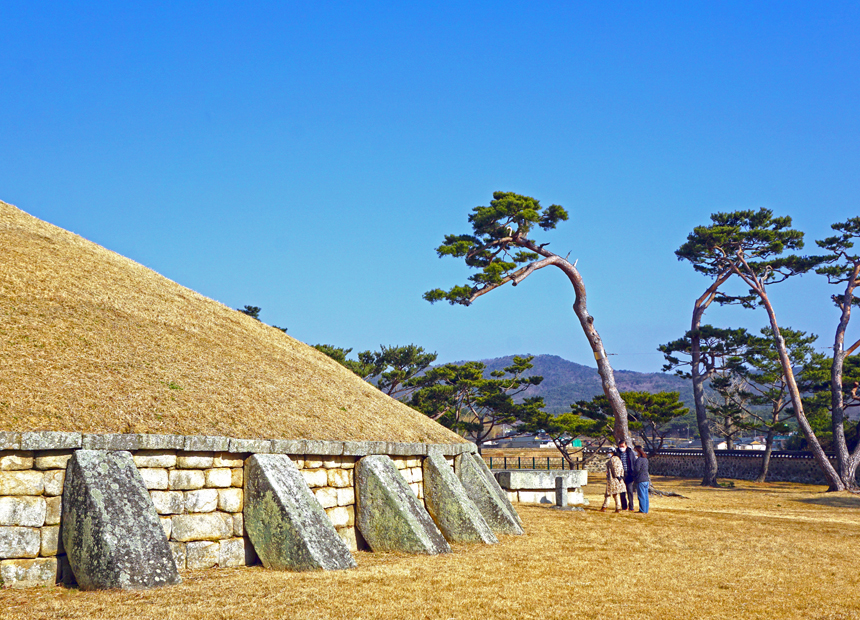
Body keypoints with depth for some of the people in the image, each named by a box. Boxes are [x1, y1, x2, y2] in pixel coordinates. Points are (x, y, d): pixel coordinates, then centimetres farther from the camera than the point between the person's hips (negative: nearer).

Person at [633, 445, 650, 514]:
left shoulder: (639, 459, -15)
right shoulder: (645, 459, 13)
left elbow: (636, 469, -20)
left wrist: (633, 468, 1)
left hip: (641, 480, -9)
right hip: (646, 479, 9)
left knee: (641, 495, -2)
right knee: (645, 496, 11)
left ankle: (642, 510, 1)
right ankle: (646, 510, 15)